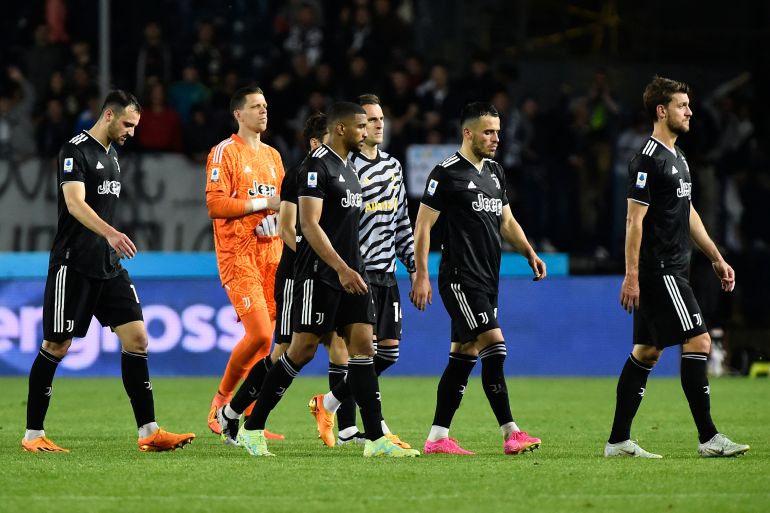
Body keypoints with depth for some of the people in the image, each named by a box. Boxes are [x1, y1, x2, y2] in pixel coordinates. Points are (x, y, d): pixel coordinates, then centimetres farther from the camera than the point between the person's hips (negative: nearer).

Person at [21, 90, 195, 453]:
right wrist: (110, 233, -38)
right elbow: (75, 204, -24)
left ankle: (149, 432, -1)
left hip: (109, 266, 8)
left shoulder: (111, 154, 16)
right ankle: (33, 434, 7)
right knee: (57, 346, -3)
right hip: (73, 265, -8)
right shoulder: (75, 150, -11)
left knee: (136, 338, -1)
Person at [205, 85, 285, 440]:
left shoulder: (272, 155, 18)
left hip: (270, 253, 7)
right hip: (238, 256, -7)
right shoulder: (225, 152, -5)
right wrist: (264, 203, -16)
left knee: (264, 341, 4)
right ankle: (221, 400, 3)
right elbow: (215, 204, -14)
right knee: (260, 334, -16)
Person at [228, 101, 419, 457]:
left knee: (363, 346, 0)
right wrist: (342, 269, -26)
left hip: (349, 273, 9)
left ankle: (375, 439, -4)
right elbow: (309, 225, -20)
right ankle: (252, 428, 6)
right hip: (320, 276, -9)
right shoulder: (317, 166, -12)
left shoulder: (347, 168, 17)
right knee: (303, 350, -5)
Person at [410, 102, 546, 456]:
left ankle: (437, 437, 12)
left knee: (464, 356, 8)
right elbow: (423, 224, -9)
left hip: (487, 278, 9)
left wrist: (529, 253, 9)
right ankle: (510, 433, -14)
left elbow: (506, 221, 24)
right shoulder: (447, 173, -9)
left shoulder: (494, 172, 16)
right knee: (494, 346, -16)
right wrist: (421, 274, -14)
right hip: (460, 277, -9)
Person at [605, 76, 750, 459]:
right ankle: (708, 438, -10)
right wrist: (631, 275, -20)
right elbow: (635, 219, -17)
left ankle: (618, 441, 11)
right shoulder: (648, 159, -13)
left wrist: (716, 258, 24)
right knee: (697, 342, -12)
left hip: (672, 270, 10)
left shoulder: (677, 156, 17)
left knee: (647, 351, 9)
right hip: (658, 270, -10)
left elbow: (688, 213, 25)